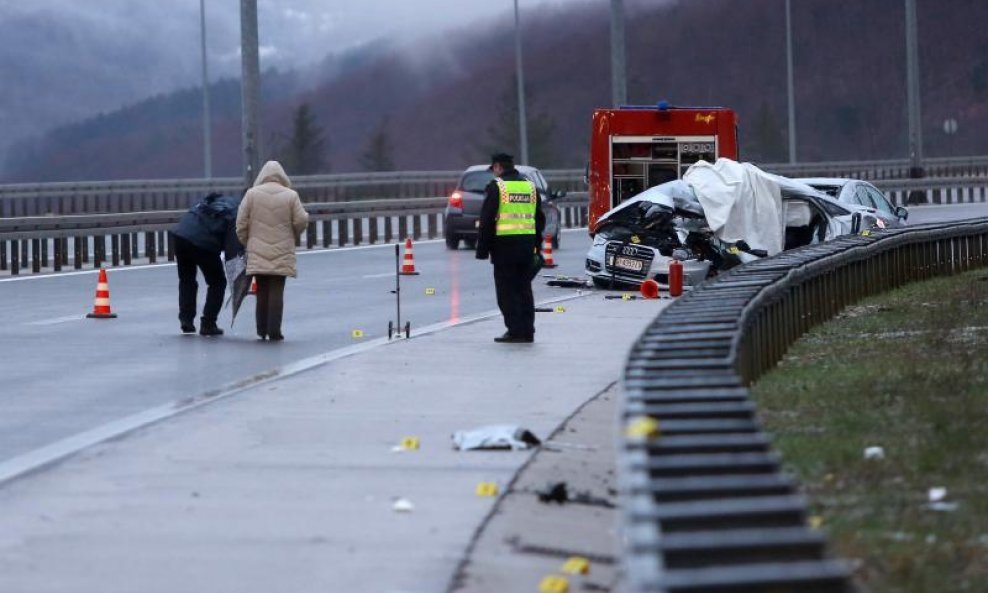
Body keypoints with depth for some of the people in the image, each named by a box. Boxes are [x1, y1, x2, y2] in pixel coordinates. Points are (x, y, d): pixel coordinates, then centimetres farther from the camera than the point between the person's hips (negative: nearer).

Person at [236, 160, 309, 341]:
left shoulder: (252, 194, 1)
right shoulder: (291, 195, -2)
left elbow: (241, 223, 1)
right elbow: (301, 221, -1)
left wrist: (245, 242, 16)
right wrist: (292, 236, 19)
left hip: (258, 253, 1)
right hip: (281, 252, -1)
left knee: (262, 291, 10)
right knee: (277, 291, 0)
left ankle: (262, 330, 12)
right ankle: (274, 331, -4)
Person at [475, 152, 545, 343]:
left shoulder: (496, 186, -5)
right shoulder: (530, 186, 14)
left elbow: (487, 220, -8)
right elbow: (540, 219, 18)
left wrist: (482, 249, -4)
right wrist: (536, 245, 22)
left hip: (504, 244, -6)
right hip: (527, 244, 6)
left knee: (507, 290, -1)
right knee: (524, 288, 11)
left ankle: (515, 330, -6)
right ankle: (527, 331, 10)